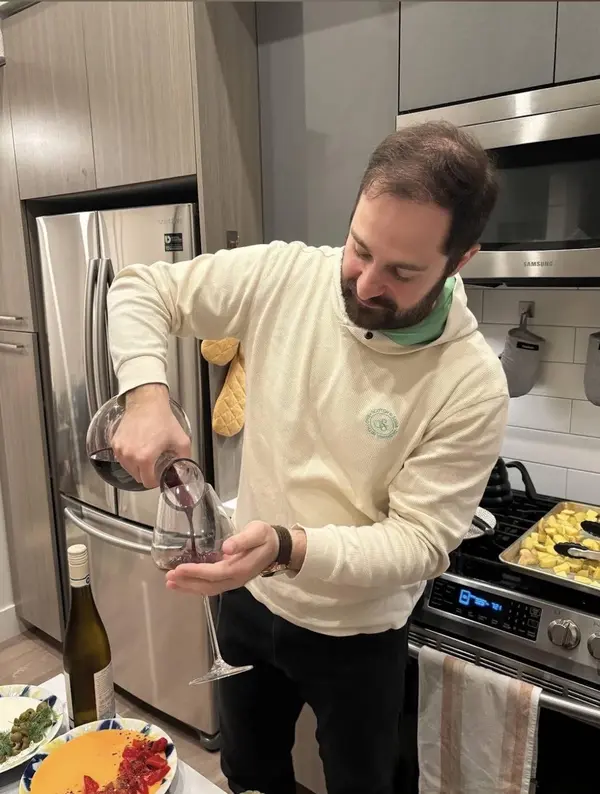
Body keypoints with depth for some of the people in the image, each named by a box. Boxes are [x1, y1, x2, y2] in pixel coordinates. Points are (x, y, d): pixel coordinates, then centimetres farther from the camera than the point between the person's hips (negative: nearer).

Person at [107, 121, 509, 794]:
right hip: (249, 599, 3)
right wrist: (146, 395, -25)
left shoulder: (472, 385, -24)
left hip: (356, 636, -2)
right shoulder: (283, 275, -17)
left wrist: (287, 548, -38)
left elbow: (418, 542, -22)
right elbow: (140, 290, -7)